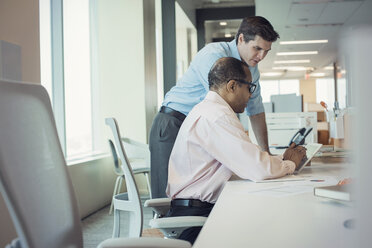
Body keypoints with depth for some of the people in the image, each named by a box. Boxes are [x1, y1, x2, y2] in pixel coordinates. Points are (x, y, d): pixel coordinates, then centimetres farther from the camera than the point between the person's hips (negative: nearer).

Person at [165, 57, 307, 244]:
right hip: (195, 216, -10)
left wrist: (282, 158, 10)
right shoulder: (216, 117, -19)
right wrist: (290, 164, -4)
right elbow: (258, 169, -24)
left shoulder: (210, 110, 15)